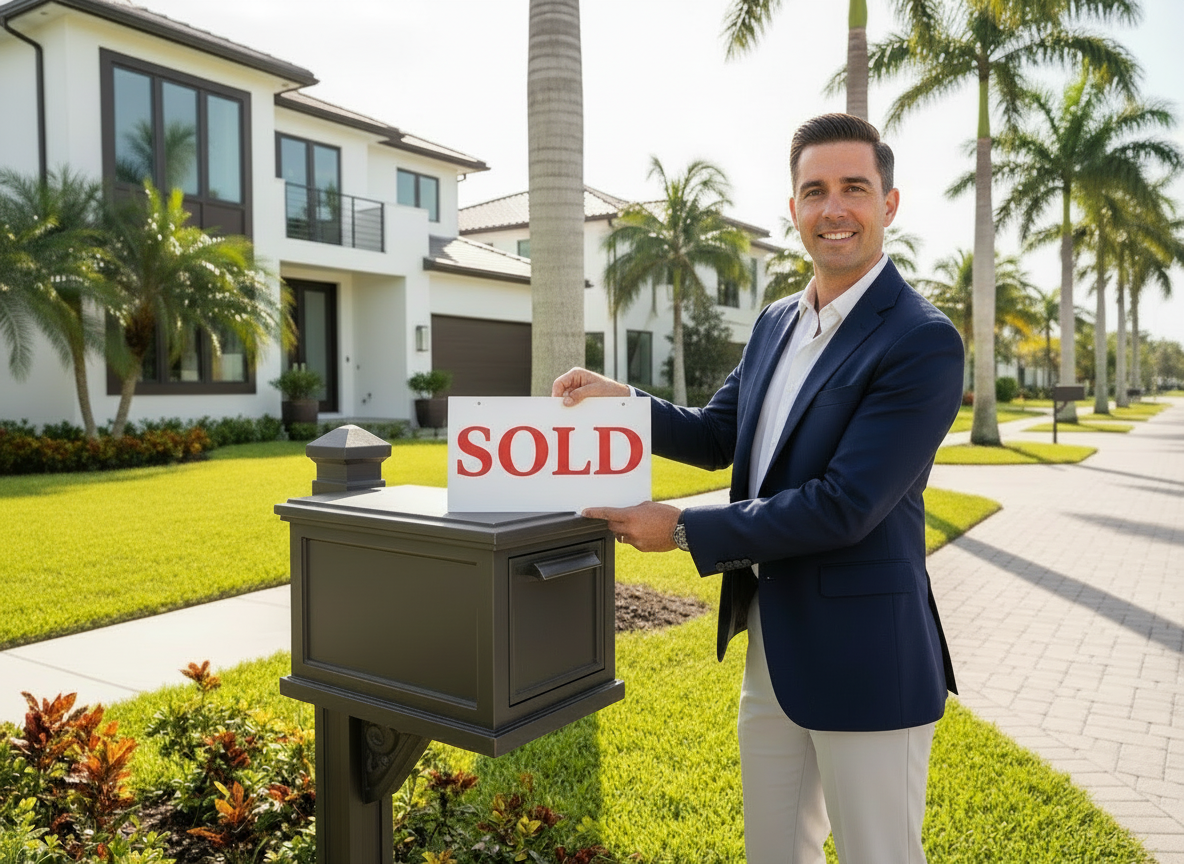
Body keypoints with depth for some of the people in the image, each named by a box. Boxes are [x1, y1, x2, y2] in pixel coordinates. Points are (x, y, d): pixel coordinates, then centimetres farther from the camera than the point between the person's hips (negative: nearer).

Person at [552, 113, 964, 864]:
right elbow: (718, 436, 14)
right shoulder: (776, 324, 8)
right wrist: (617, 398, -2)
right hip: (770, 645, 7)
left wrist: (685, 529, -18)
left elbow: (843, 507, -23)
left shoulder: (923, 342, -18)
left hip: (862, 660, -7)